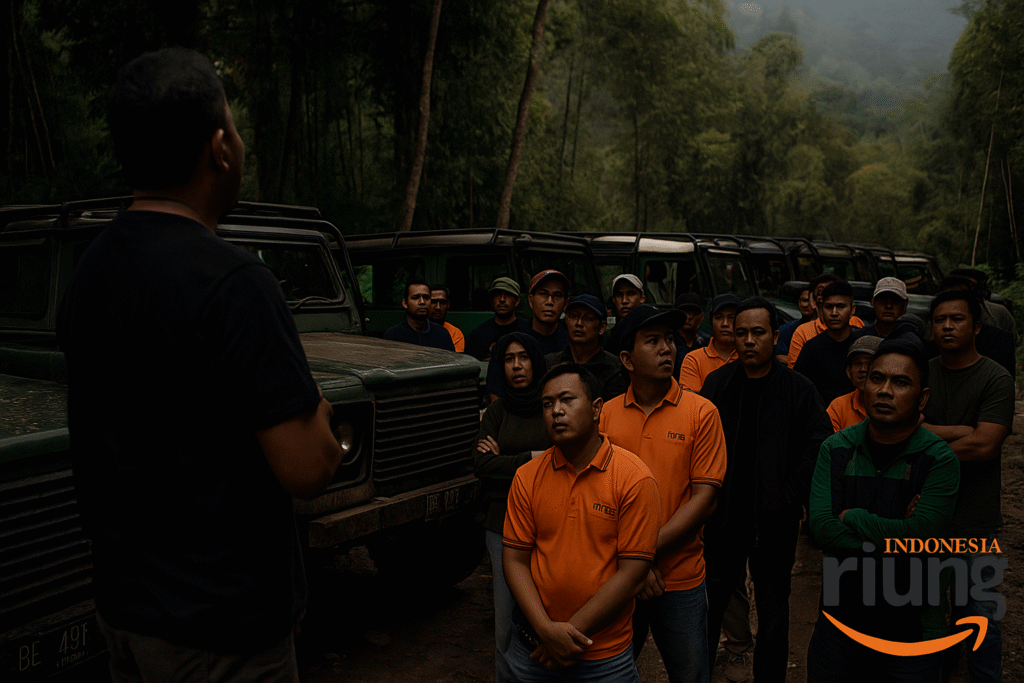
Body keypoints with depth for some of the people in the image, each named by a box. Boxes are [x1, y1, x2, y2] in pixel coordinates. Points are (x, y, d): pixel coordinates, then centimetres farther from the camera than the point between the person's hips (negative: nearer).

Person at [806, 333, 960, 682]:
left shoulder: (939, 459, -11)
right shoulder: (836, 449, -2)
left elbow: (920, 535, -23)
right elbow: (821, 524, -13)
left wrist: (852, 517, -15)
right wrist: (892, 534, -20)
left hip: (911, 627, -3)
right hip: (840, 617, 3)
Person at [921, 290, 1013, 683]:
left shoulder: (996, 379, -8)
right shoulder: (921, 374, 5)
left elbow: (985, 446, -17)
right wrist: (960, 432, -15)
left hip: (973, 517, -4)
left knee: (978, 612, 2)